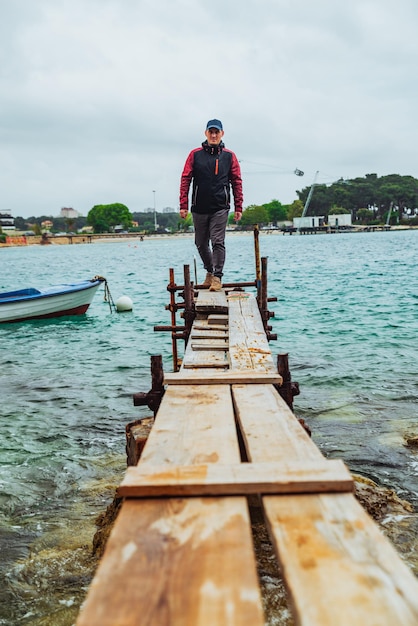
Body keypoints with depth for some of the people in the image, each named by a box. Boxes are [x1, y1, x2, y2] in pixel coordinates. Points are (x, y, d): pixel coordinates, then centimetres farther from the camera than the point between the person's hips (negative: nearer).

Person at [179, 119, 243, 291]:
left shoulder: (229, 156, 5)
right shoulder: (195, 154, 5)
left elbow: (237, 182, 6)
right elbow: (185, 179, 3)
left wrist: (238, 207, 0)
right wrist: (183, 205, -4)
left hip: (220, 208, -2)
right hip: (199, 208, 2)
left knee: (218, 242, -10)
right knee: (201, 244, 11)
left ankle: (217, 277, -5)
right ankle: (209, 271, 32)